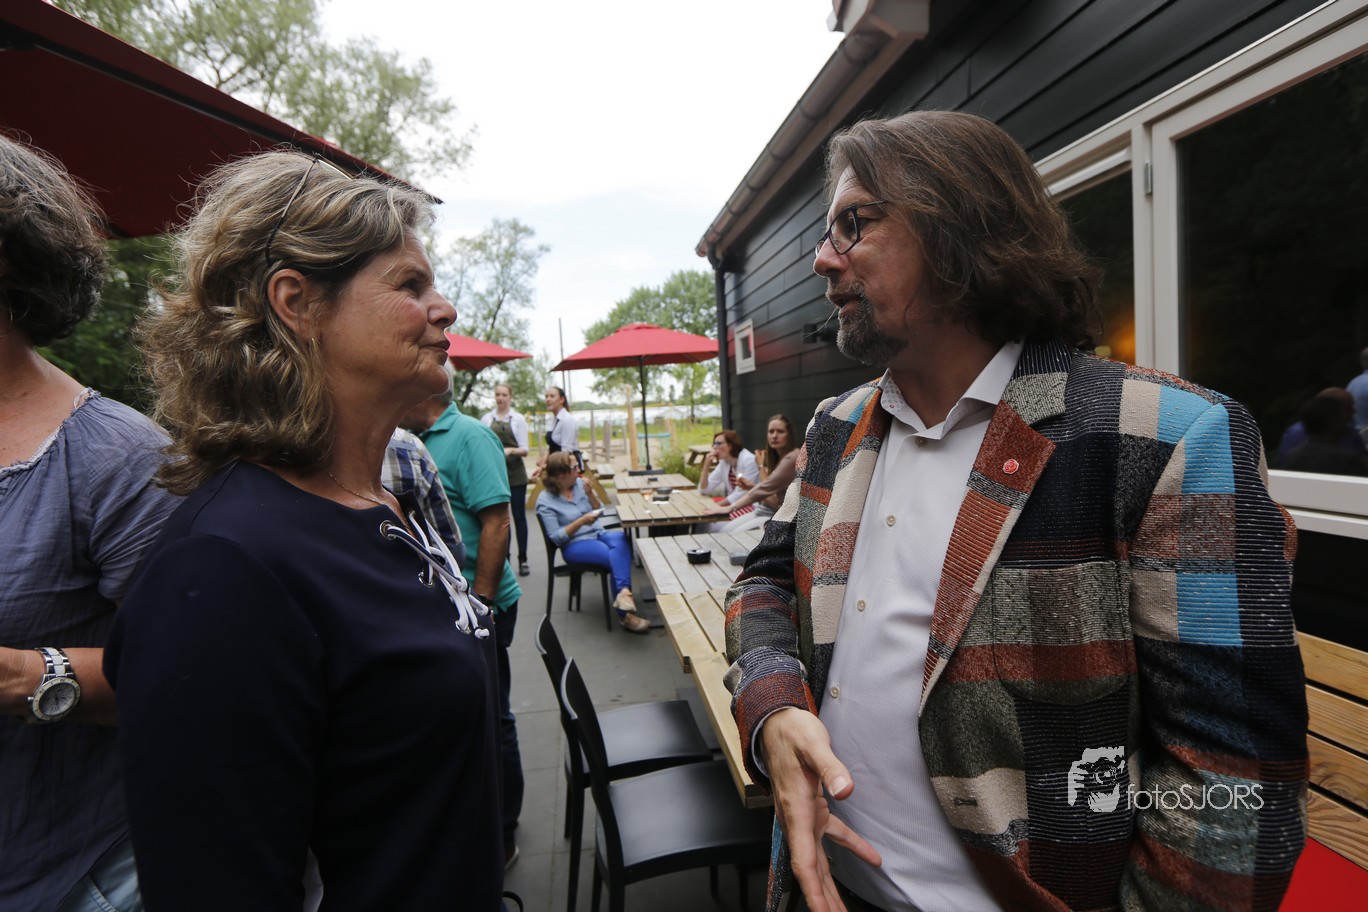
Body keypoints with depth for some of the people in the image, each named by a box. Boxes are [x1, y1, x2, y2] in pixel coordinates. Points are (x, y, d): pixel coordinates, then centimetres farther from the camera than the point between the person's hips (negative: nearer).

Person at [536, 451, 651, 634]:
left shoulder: (579, 483, 4)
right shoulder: (545, 502, -7)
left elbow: (599, 513, 12)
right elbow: (556, 538, -12)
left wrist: (590, 493, -6)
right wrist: (581, 521, -20)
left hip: (598, 533, 4)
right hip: (575, 545, -4)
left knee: (620, 538, -32)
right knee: (616, 558, -29)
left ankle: (624, 592, -44)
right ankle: (624, 614, -26)